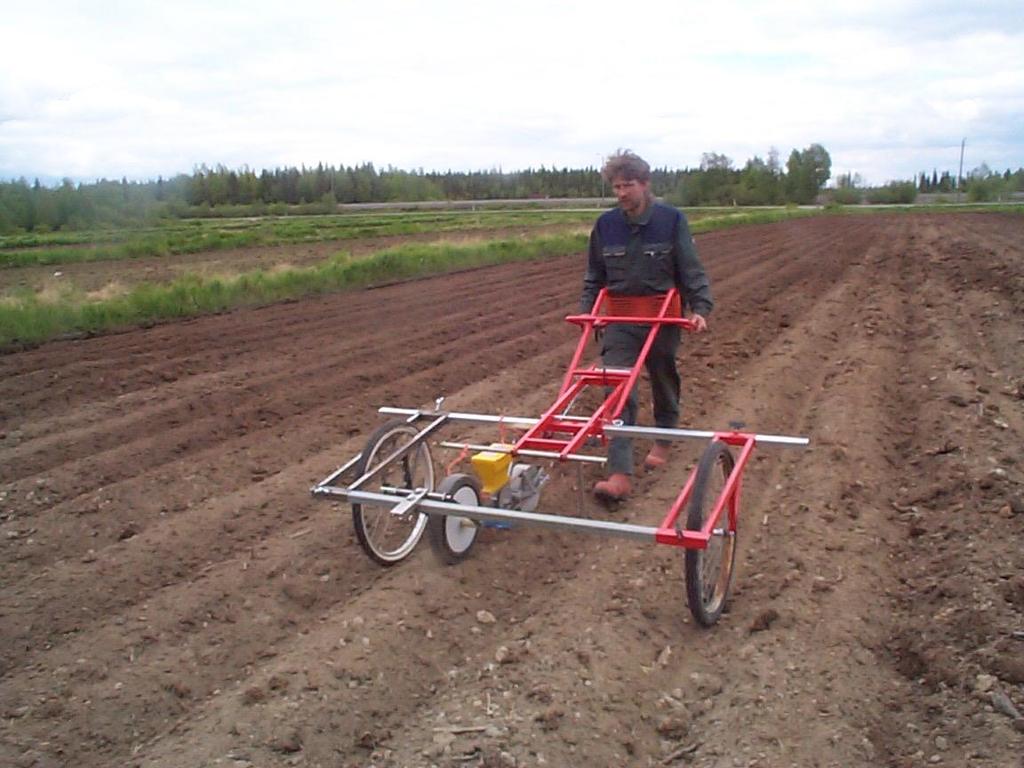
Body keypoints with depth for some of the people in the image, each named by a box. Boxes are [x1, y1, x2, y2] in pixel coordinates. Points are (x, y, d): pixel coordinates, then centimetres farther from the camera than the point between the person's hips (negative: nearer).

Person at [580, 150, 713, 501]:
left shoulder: (672, 220, -7)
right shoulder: (605, 224, 0)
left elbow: (691, 270, -5)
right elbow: (594, 277, 10)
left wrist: (700, 308, -15)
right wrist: (586, 310, 1)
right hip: (620, 319, 1)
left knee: (664, 381, 16)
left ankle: (663, 440, 43)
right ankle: (620, 474, -15)